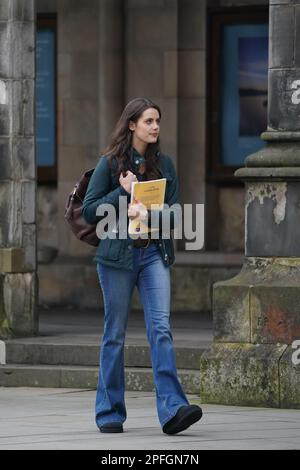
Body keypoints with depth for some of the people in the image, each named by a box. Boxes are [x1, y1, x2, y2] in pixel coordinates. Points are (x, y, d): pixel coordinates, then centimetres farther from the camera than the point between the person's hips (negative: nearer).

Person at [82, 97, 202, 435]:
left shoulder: (163, 164, 10)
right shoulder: (110, 163, 1)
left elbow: (173, 213, 7)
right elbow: (89, 211, -1)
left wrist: (148, 213, -12)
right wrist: (122, 192, -12)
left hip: (154, 253, 2)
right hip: (117, 253, -2)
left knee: (160, 327, -12)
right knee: (115, 333, 4)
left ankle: (172, 409, -20)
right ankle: (109, 413, 12)